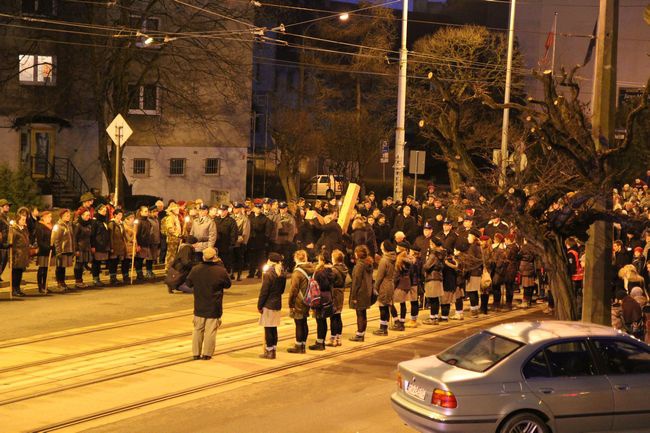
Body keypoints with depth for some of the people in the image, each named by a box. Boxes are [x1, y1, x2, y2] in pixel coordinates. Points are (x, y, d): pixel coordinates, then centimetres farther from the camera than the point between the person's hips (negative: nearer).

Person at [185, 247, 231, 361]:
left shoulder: (195, 269, -8)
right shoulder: (221, 271, -13)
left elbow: (188, 283, 5)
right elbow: (227, 285, 4)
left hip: (199, 307, 2)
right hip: (214, 308, -2)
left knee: (198, 330, 14)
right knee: (210, 331, 4)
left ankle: (196, 353, 16)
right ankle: (207, 353, 5)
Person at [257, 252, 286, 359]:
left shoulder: (269, 274, -16)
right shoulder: (283, 274, 7)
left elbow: (264, 291, -15)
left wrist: (260, 305, -9)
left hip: (268, 304, -7)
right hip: (278, 304, 7)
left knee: (268, 329, -1)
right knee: (274, 328, 14)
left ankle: (269, 351, 2)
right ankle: (273, 349, 19)